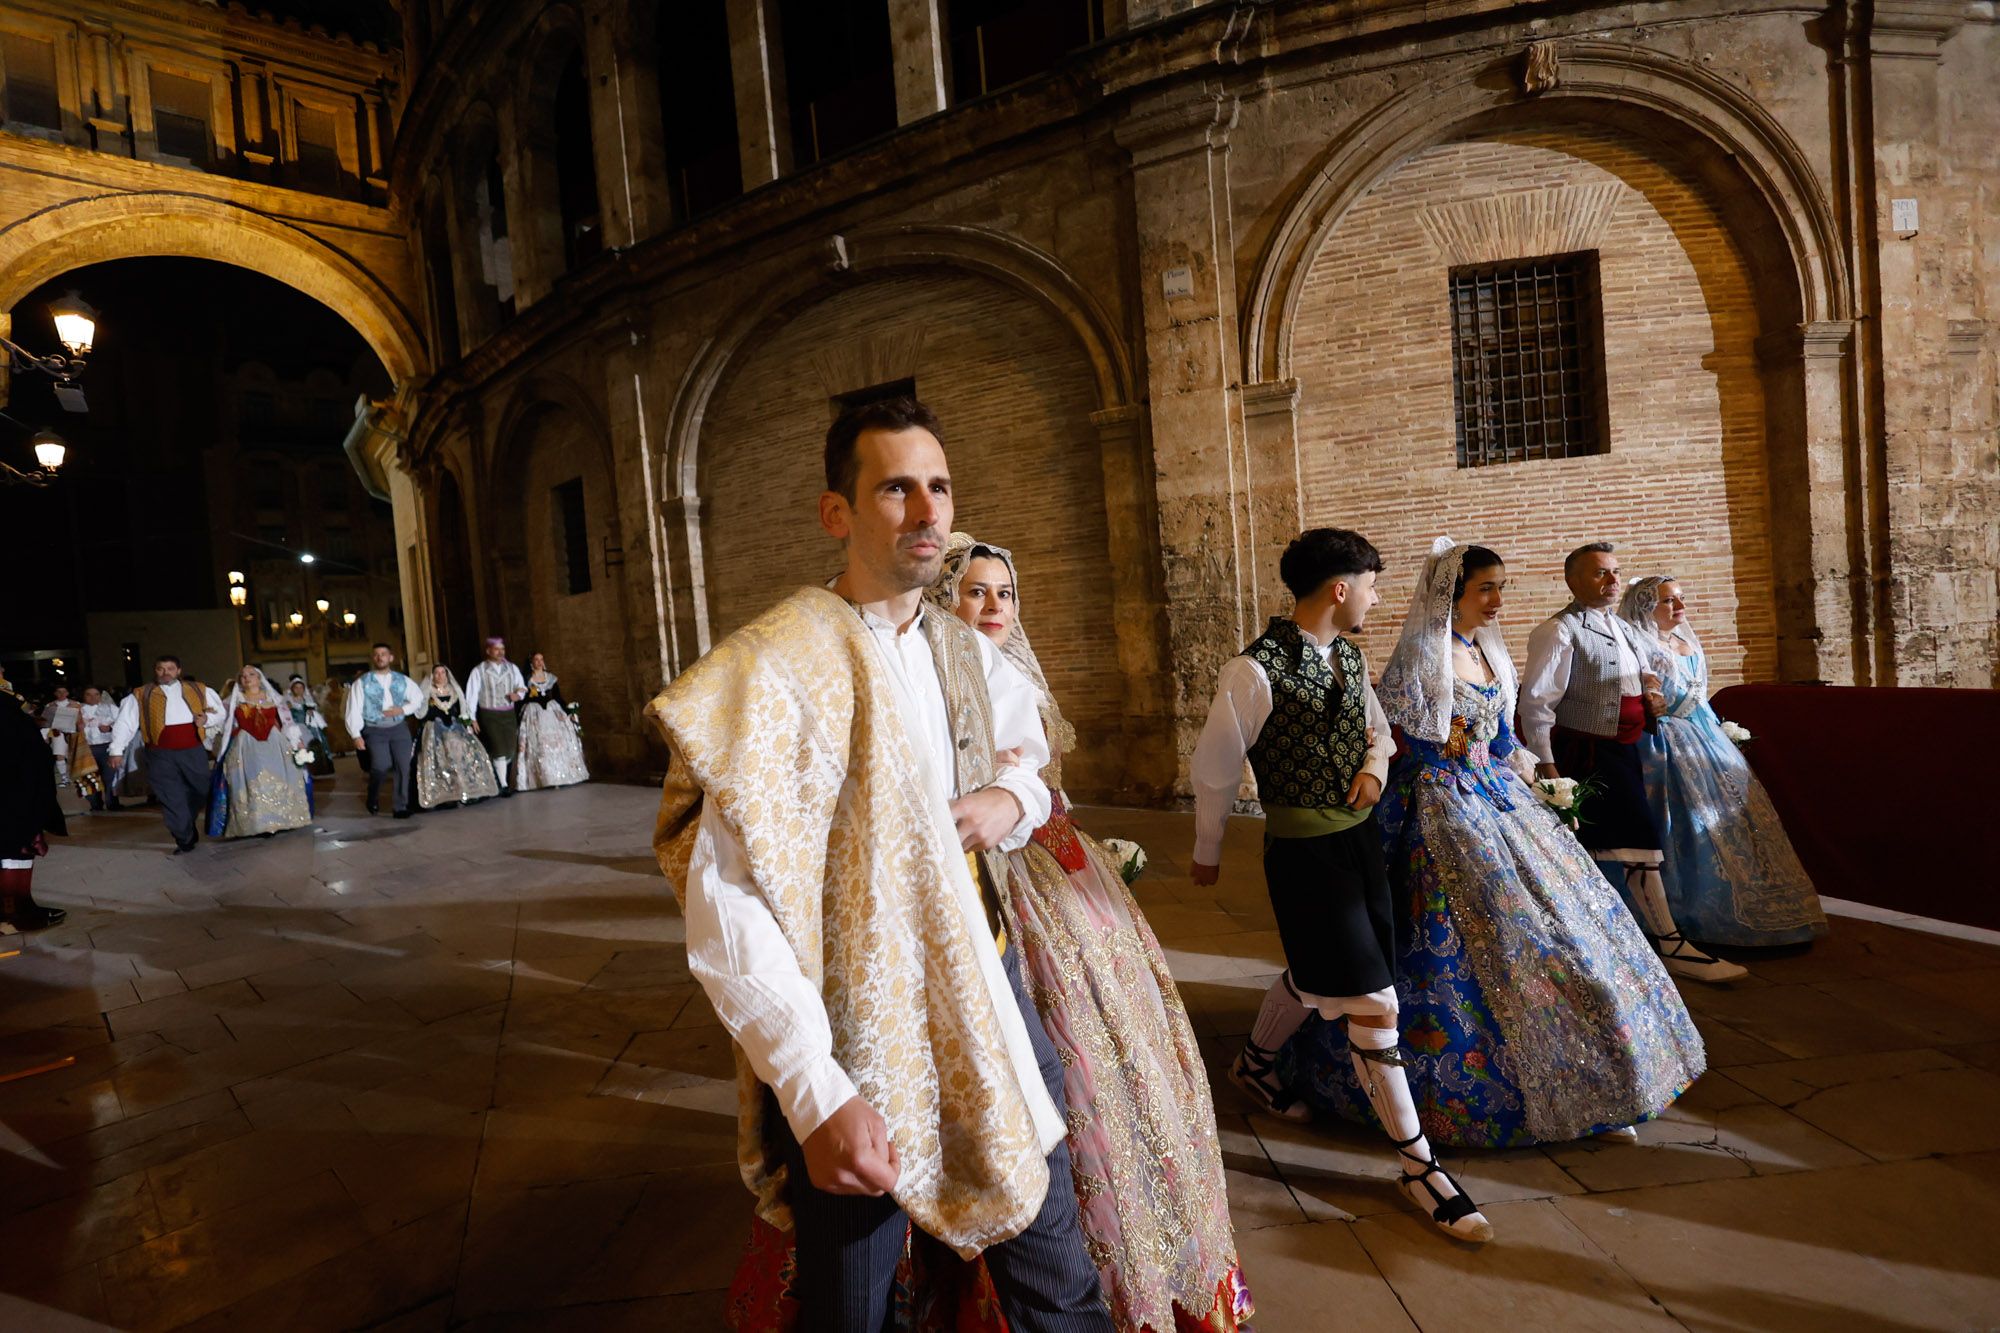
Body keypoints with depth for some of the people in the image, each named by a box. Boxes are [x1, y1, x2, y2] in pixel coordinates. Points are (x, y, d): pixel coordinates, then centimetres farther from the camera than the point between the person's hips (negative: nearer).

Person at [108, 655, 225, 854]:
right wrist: (117, 750, -10)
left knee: (200, 793, 11)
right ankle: (184, 840, 5)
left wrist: (207, 719, -7)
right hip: (161, 754, -2)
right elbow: (125, 722, -1)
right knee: (171, 799, -1)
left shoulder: (199, 690, 11)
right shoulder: (140, 696, 5)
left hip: (194, 751, 2)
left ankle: (188, 827, 34)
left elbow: (219, 712, 16)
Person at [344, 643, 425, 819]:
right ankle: (373, 800, 11)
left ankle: (402, 806, 8)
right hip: (375, 730, -3)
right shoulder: (362, 682, 2)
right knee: (381, 766, -17)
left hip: (399, 727, 3)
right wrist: (356, 735, -10)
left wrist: (403, 709, -1)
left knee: (403, 766, -3)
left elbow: (418, 698, 18)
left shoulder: (402, 680, 11)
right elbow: (354, 710, -2)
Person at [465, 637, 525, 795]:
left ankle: (497, 774, 28)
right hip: (489, 715, -4)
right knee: (499, 749, -9)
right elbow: (472, 694, -3)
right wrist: (472, 718, -8)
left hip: (509, 714, 4)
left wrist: (518, 694, -13)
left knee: (510, 748, 5)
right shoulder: (479, 671, -1)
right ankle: (503, 785, -1)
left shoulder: (512, 668, 9)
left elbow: (522, 687, 11)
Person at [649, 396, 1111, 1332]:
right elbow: (729, 909, -22)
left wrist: (1012, 798, -2)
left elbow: (1027, 752, 22)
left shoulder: (968, 654, 4)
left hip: (989, 1004, 6)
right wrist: (815, 1095, -25)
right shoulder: (777, 667, -18)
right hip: (858, 1046, -5)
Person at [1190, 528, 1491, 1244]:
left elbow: (1376, 727, 21)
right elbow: (1214, 768, -10)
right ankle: (1417, 1163, 15)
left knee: (1313, 976, 24)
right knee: (1370, 1002, -2)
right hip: (1304, 850, -8)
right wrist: (1208, 851, 2)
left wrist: (1374, 765, -3)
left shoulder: (1349, 657, 4)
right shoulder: (1255, 670, -21)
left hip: (1360, 835, 8)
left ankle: (1255, 1064, 51)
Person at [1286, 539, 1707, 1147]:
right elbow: (1393, 748, -14)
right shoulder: (1419, 657, -13)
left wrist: (1534, 782, 15)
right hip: (1443, 807, -8)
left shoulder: (1489, 653, 11)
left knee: (1557, 909, 12)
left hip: (1497, 798, 8)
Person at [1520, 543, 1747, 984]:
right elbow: (1535, 701, -18)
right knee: (1640, 837, -7)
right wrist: (1545, 764, -21)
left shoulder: (1622, 627, 14)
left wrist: (1649, 687, 6)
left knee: (1606, 848, 12)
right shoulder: (1558, 631, -14)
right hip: (1587, 755, -9)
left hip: (1623, 752, 9)